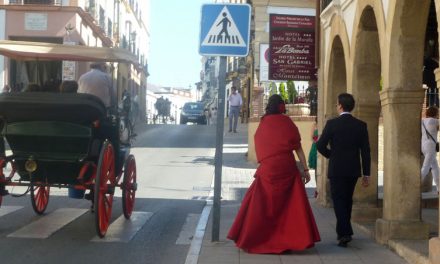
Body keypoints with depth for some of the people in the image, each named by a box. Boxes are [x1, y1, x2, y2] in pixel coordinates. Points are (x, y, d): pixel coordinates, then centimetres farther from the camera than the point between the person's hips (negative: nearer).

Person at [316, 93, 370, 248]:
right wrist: (366, 174, 4)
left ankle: (345, 233, -14)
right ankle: (343, 231, 26)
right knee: (347, 200, 18)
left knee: (339, 200, 0)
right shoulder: (361, 125, 0)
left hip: (337, 169, -4)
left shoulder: (332, 124, -10)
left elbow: (320, 145, -10)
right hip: (353, 170, 4)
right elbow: (365, 151, 0)